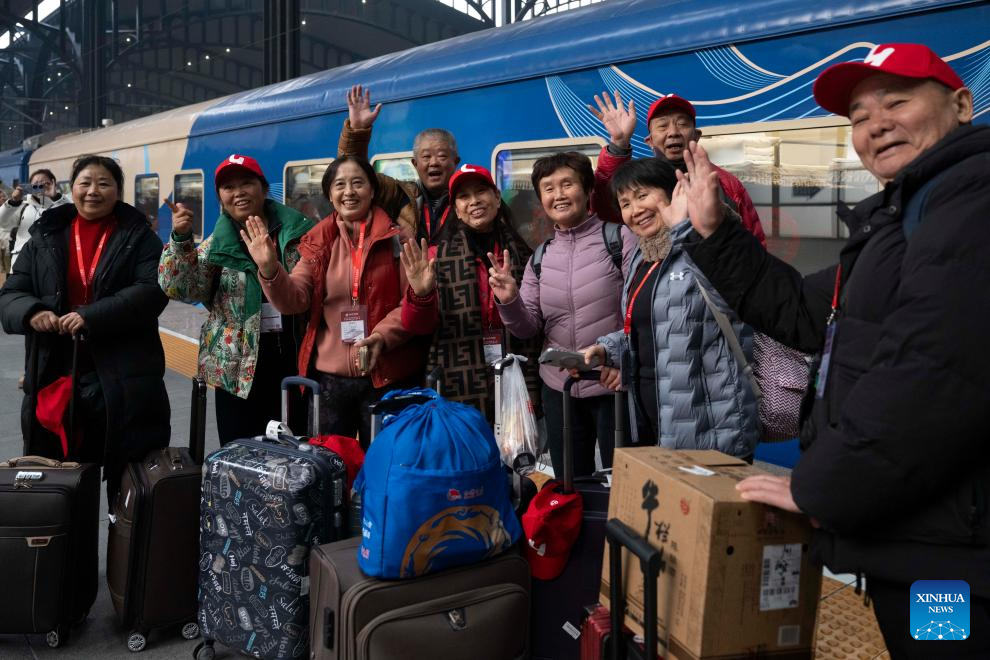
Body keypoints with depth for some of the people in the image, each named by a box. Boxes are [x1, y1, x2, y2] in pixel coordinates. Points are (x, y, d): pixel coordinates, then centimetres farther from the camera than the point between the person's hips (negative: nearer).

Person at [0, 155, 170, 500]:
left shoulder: (139, 237, 3)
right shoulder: (45, 238, 12)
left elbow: (152, 291, -12)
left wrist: (92, 316, -22)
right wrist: (31, 312, -14)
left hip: (123, 379, -3)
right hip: (54, 376, 3)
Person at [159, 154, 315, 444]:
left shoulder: (298, 232, 3)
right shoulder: (216, 246, 4)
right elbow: (179, 288, -7)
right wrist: (181, 239, -19)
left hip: (296, 355, 0)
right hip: (239, 366, 0)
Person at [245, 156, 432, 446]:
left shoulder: (396, 239, -3)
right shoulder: (319, 242, 6)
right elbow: (294, 300, -2)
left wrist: (383, 336, -21)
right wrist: (269, 270, -20)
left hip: (388, 376, -3)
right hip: (329, 376, 3)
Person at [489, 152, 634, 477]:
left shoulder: (620, 239, -6)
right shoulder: (541, 257, 8)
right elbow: (528, 328, 6)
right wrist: (510, 302, -13)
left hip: (614, 385, -5)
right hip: (559, 389, 5)